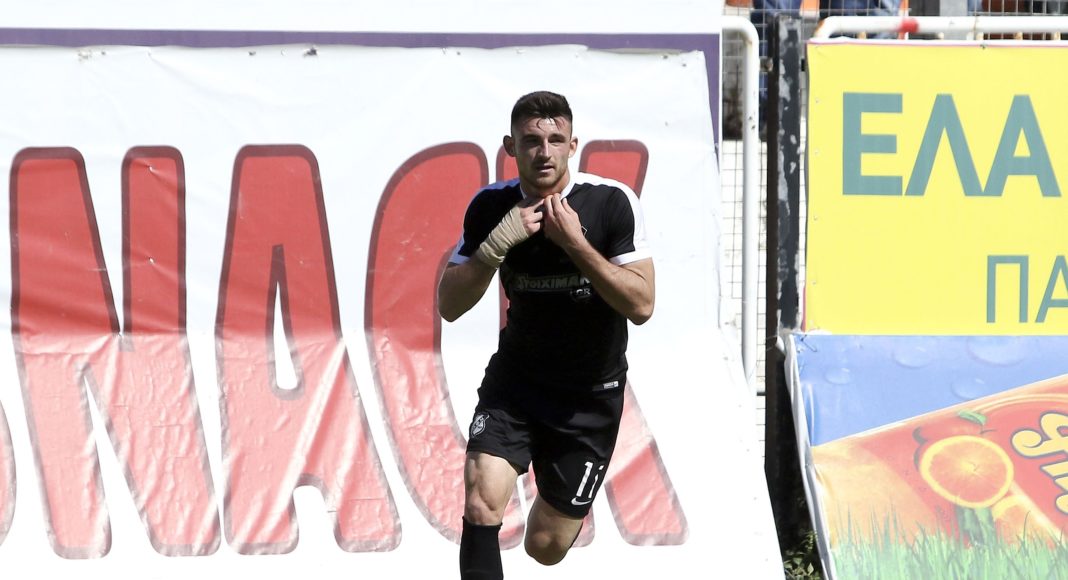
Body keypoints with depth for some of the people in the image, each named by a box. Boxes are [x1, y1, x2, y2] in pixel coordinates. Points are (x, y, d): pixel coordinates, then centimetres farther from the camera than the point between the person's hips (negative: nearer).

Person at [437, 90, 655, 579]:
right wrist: (497, 243, -24)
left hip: (591, 396, -1)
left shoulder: (612, 203, -16)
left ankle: (567, 505, 44)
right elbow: (448, 306, -9)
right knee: (481, 505, -24)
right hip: (515, 379, 1)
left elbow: (641, 305, -20)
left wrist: (575, 243, -29)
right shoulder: (491, 207, -8)